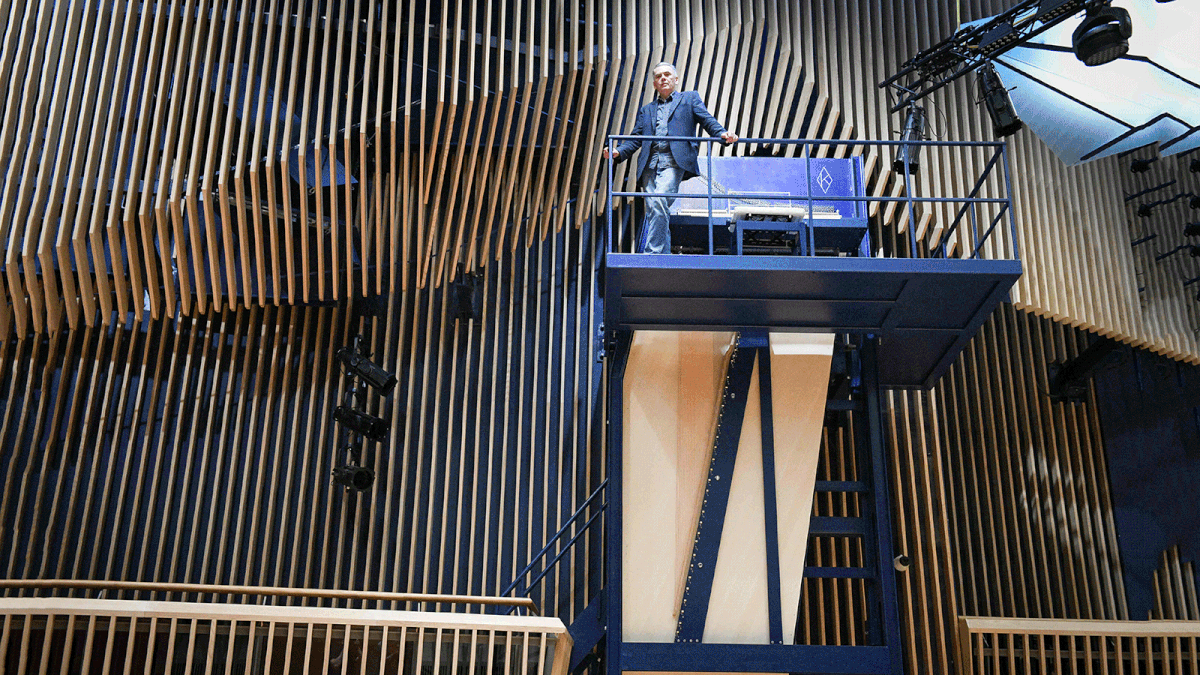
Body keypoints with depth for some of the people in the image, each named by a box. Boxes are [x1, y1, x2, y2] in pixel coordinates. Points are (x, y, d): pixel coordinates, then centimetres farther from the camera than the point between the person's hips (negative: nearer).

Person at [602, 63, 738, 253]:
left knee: (660, 200, -25)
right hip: (650, 163, 4)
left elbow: (707, 120, 9)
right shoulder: (646, 110, 29)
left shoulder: (689, 98, 21)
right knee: (653, 208, -4)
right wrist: (618, 152, 1)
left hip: (674, 161, -4)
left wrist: (722, 134, -12)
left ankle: (652, 252, -26)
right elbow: (636, 138, 20)